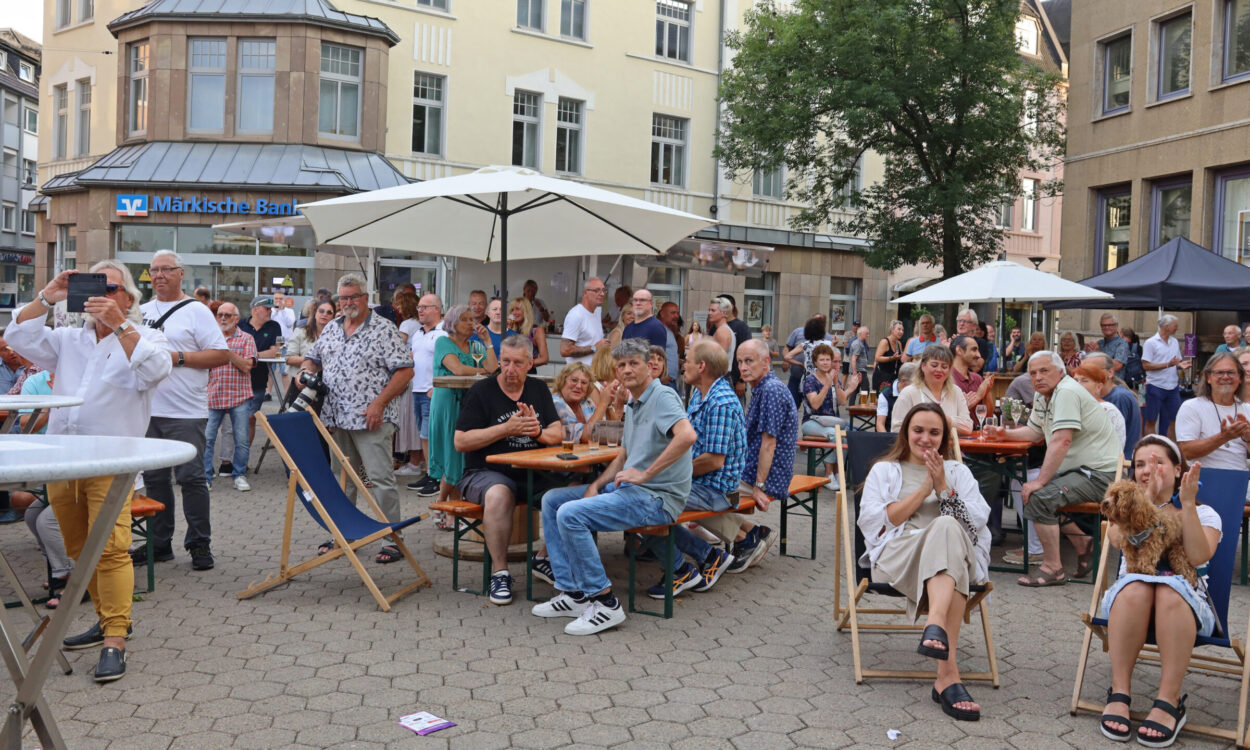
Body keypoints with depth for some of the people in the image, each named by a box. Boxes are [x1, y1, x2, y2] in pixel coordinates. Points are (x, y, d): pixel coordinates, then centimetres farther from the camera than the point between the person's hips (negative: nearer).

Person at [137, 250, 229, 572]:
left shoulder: (196, 311, -3)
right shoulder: (141, 311, 14)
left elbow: (221, 354, -9)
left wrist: (178, 358, -15)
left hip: (185, 413, -6)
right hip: (148, 411, 6)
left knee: (191, 478, -3)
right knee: (154, 479, 12)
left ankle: (199, 544, 7)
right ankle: (159, 543, 22)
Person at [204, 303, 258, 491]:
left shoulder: (246, 339, 5)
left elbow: (246, 366, -7)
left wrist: (227, 349, -13)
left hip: (239, 397, -2)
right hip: (213, 396, 2)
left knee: (242, 440, 1)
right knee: (207, 438, -2)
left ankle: (239, 475, 14)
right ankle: (205, 477, 7)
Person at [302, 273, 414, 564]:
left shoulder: (384, 329, -5)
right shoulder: (331, 328, 15)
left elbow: (405, 370, -10)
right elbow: (312, 358, 26)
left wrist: (379, 402, -17)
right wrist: (307, 372, 2)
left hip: (370, 419, -6)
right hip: (335, 418, 6)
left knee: (381, 478, -7)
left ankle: (393, 539, -1)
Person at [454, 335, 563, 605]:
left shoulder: (538, 389, 14)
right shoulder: (481, 391, 0)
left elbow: (559, 434, 10)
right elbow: (461, 442, -8)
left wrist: (537, 431, -13)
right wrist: (506, 429, -16)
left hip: (532, 473, 5)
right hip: (485, 473, -4)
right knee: (498, 494, -37)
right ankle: (499, 572, -22)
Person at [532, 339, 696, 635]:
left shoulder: (663, 396, -12)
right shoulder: (633, 405, 19)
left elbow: (687, 435, -31)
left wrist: (645, 474, -25)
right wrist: (596, 485, 7)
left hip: (656, 498, -10)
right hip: (626, 489, 11)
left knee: (570, 514, -24)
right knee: (552, 500, 8)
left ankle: (605, 603, -15)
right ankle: (573, 593, 4)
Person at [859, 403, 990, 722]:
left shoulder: (958, 471, 26)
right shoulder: (884, 470, 21)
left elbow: (976, 522, 9)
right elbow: (878, 523, 2)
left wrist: (943, 487, -1)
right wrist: (924, 489, -1)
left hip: (958, 556, 2)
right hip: (896, 557, -2)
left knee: (947, 528, -35)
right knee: (945, 529, -36)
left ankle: (935, 625, -53)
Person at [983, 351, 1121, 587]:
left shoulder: (1067, 393, -20)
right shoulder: (1042, 396, 11)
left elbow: (1061, 441, -28)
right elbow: (1034, 432, 25)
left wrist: (1040, 481, -26)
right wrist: (1004, 434, 8)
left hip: (1099, 473, -11)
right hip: (1079, 469, 11)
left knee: (1039, 497, -22)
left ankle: (1053, 569, -11)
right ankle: (1082, 543, 24)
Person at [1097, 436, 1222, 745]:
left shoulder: (1203, 514, 12)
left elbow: (1198, 557, -10)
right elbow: (1118, 539, -7)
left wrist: (1188, 504, -13)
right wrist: (1148, 496, -9)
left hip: (1186, 606, -1)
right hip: (1130, 601, 1)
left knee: (1171, 591, -37)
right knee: (1135, 587, -35)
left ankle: (1169, 701, -32)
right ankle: (1119, 693, -29)